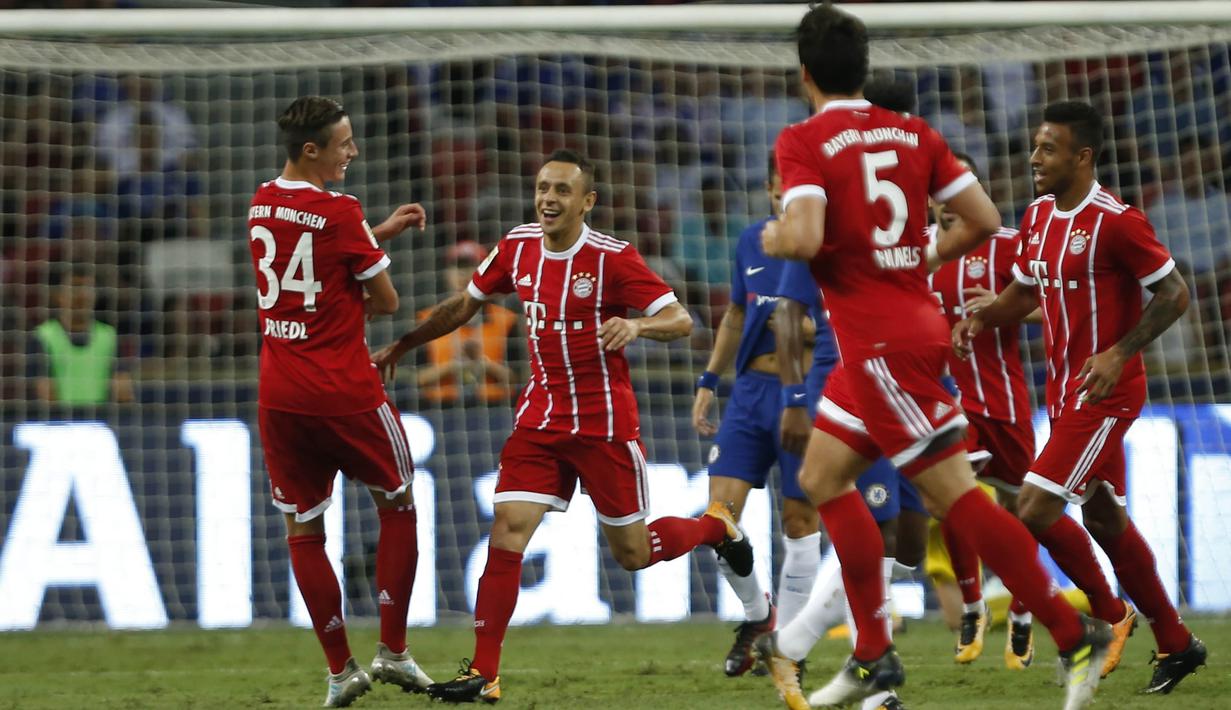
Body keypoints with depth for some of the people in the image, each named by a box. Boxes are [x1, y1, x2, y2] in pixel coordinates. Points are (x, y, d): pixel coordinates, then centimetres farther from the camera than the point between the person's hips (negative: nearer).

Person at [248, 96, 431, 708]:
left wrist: (381, 231, 23)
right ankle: (393, 651, 13)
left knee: (302, 531, 11)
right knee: (396, 506, 15)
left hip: (279, 398, 5)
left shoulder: (262, 203, 7)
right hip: (346, 396, -5)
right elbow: (385, 301, -4)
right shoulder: (338, 213, -13)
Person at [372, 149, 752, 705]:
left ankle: (715, 526, 37)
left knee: (632, 552, 5)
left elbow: (681, 320, -15)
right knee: (507, 532, -12)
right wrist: (402, 345, 16)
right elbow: (465, 304, 17)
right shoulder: (518, 247, 1)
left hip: (605, 424, -4)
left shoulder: (612, 258, -13)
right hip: (540, 420, 4)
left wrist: (635, 325, -35)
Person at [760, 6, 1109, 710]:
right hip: (915, 323, 8)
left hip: (882, 346, -8)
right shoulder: (913, 132, 8)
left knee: (956, 494, -7)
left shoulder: (804, 142, -11)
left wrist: (773, 236, -2)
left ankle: (1075, 633, -9)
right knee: (823, 477, 17)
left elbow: (805, 237, -24)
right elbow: (985, 220, 6)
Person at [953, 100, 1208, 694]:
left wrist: (1119, 354, -22)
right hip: (1066, 392, 9)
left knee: (1035, 509, -15)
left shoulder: (1116, 221, -18)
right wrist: (982, 318, 0)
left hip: (1104, 393, -9)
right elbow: (1023, 292, 19)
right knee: (1104, 518, 14)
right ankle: (1176, 644, 25)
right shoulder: (1038, 216, 7)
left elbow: (1173, 294, -14)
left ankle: (1110, 613, 5)